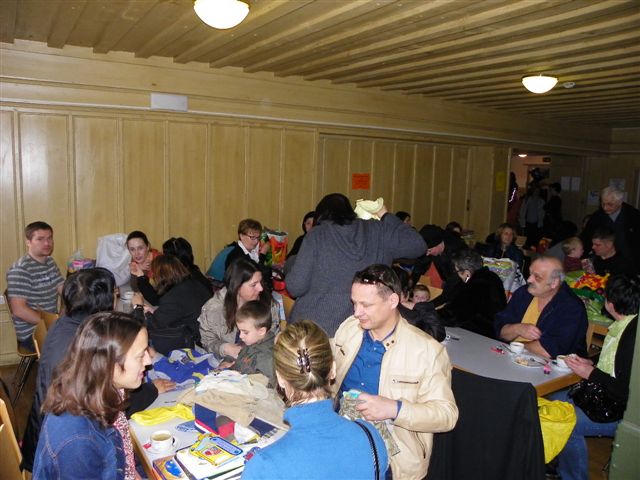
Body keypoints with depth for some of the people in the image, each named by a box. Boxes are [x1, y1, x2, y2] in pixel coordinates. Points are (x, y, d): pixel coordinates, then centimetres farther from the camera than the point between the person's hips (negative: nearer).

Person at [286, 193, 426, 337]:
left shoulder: (316, 235, -6)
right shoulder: (378, 232, 0)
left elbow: (296, 287, -9)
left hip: (315, 326, -2)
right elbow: (417, 245, 6)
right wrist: (386, 216, 15)